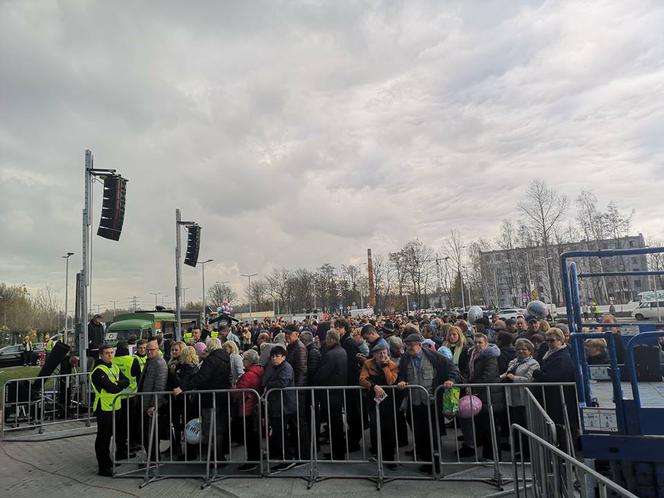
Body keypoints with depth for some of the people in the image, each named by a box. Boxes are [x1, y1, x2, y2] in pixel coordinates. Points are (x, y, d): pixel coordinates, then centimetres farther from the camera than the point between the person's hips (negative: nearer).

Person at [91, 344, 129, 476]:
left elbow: (126, 381, 3)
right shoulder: (98, 371, -15)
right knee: (103, 439, 2)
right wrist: (121, 384, -7)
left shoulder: (115, 368, 12)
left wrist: (116, 385, -13)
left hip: (116, 407, 8)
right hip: (104, 408, -8)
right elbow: (112, 388, -24)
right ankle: (104, 467, 11)